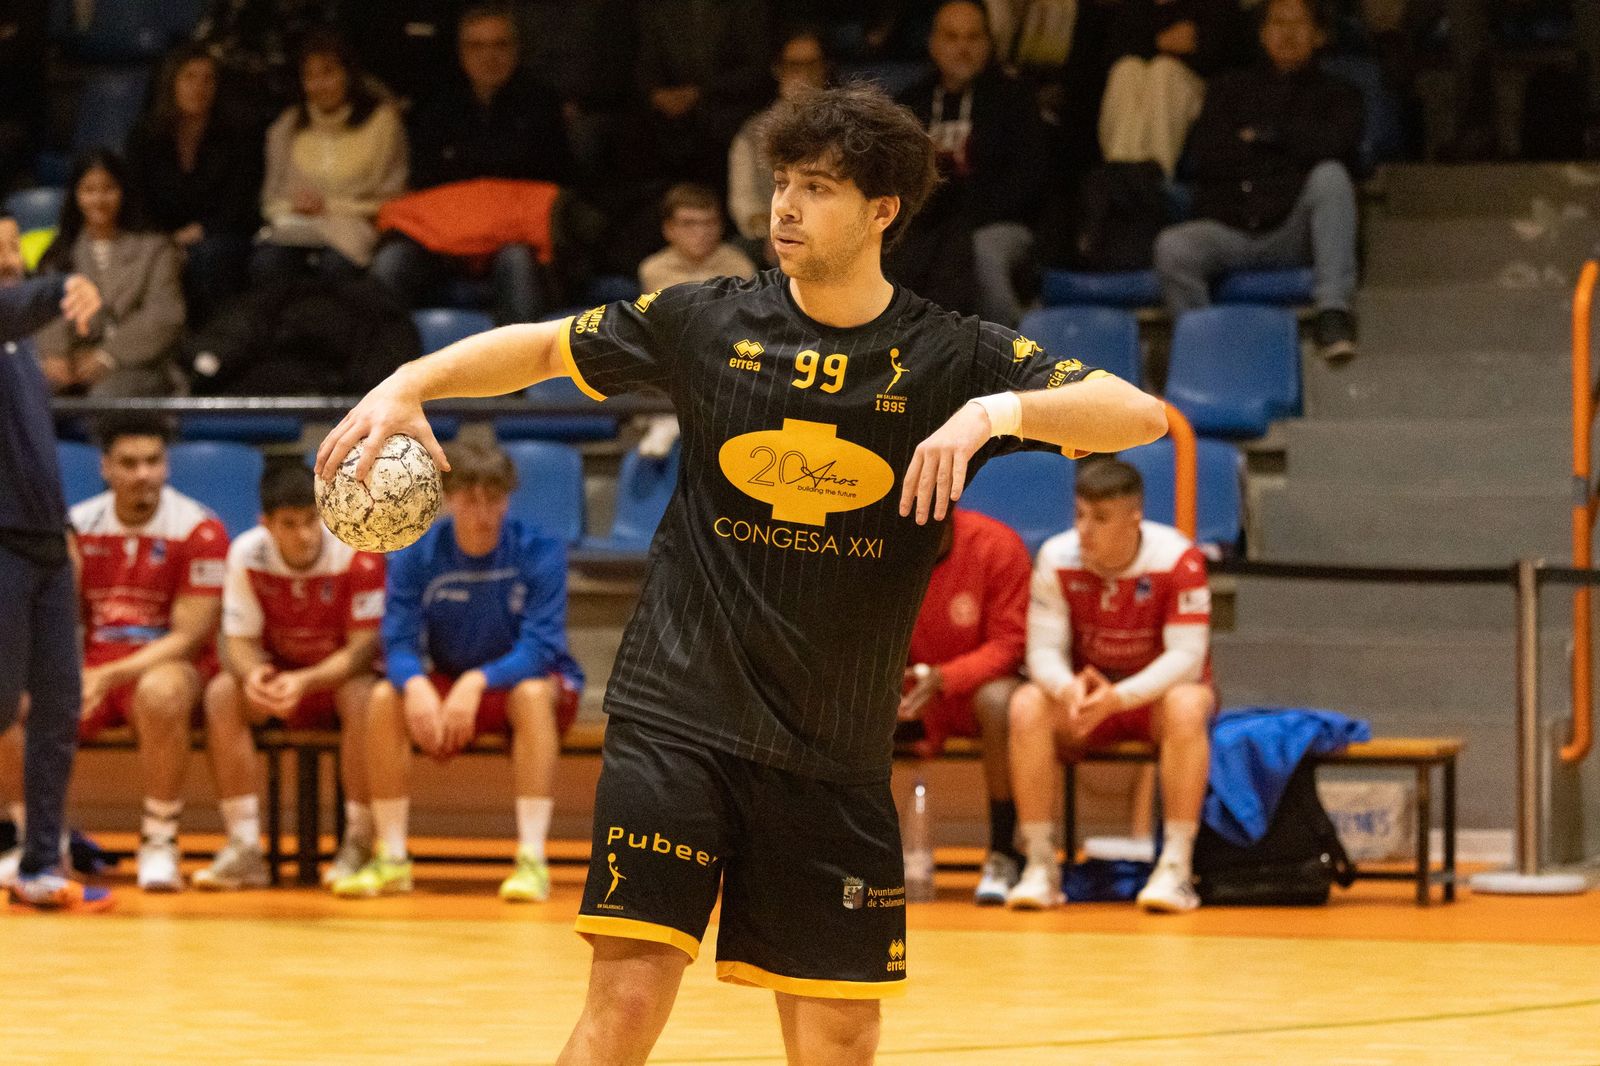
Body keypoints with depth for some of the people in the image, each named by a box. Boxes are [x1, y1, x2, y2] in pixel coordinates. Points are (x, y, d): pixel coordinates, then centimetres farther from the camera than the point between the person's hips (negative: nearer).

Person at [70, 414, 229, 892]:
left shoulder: (199, 530, -8)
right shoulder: (78, 526, 6)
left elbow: (188, 637, -12)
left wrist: (107, 677, -23)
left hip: (166, 667, -4)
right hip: (92, 667, 4)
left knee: (159, 693, -41)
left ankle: (159, 843, -22)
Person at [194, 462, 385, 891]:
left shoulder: (356, 553, -21)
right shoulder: (247, 554, -11)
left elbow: (365, 646, -21)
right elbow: (239, 641, -8)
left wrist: (305, 681, -36)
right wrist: (252, 674, -33)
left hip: (340, 675, -3)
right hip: (279, 675, 3)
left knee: (363, 696, -37)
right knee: (222, 693, -26)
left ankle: (358, 844, -25)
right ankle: (245, 847, -25)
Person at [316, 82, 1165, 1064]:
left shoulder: (951, 359, -1)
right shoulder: (709, 323, 2)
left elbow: (1140, 415, -11)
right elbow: (541, 348, 14)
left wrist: (998, 411, -28)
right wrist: (405, 387, -1)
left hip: (835, 752, 1)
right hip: (679, 717, -1)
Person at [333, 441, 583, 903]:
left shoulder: (539, 553, -16)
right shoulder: (415, 556, -9)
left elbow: (539, 648, -25)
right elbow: (399, 643, -15)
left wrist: (477, 683, -42)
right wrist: (416, 685, -39)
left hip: (521, 679, -2)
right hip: (447, 685, 3)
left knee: (532, 693, -38)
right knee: (385, 699, -26)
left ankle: (532, 859, -38)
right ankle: (392, 860, -19)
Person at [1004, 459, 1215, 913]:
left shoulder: (1177, 559, -21)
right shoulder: (1057, 558, -12)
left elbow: (1187, 655, -23)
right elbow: (1044, 649, -12)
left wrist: (1119, 697, -39)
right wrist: (1068, 688, -37)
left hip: (1156, 692, -2)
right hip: (1084, 695, 2)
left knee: (1186, 706, -38)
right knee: (1027, 706, -28)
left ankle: (1175, 867, -34)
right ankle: (1040, 866, -25)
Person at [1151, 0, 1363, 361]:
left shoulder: (1337, 94, 21)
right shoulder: (1231, 88, 25)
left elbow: (1336, 147, -3)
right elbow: (1203, 155, 7)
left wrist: (1262, 135, 4)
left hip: (1295, 234, -1)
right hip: (1229, 230, 1)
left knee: (1330, 176, -32)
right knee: (1173, 247, -32)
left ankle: (1332, 308, -35)